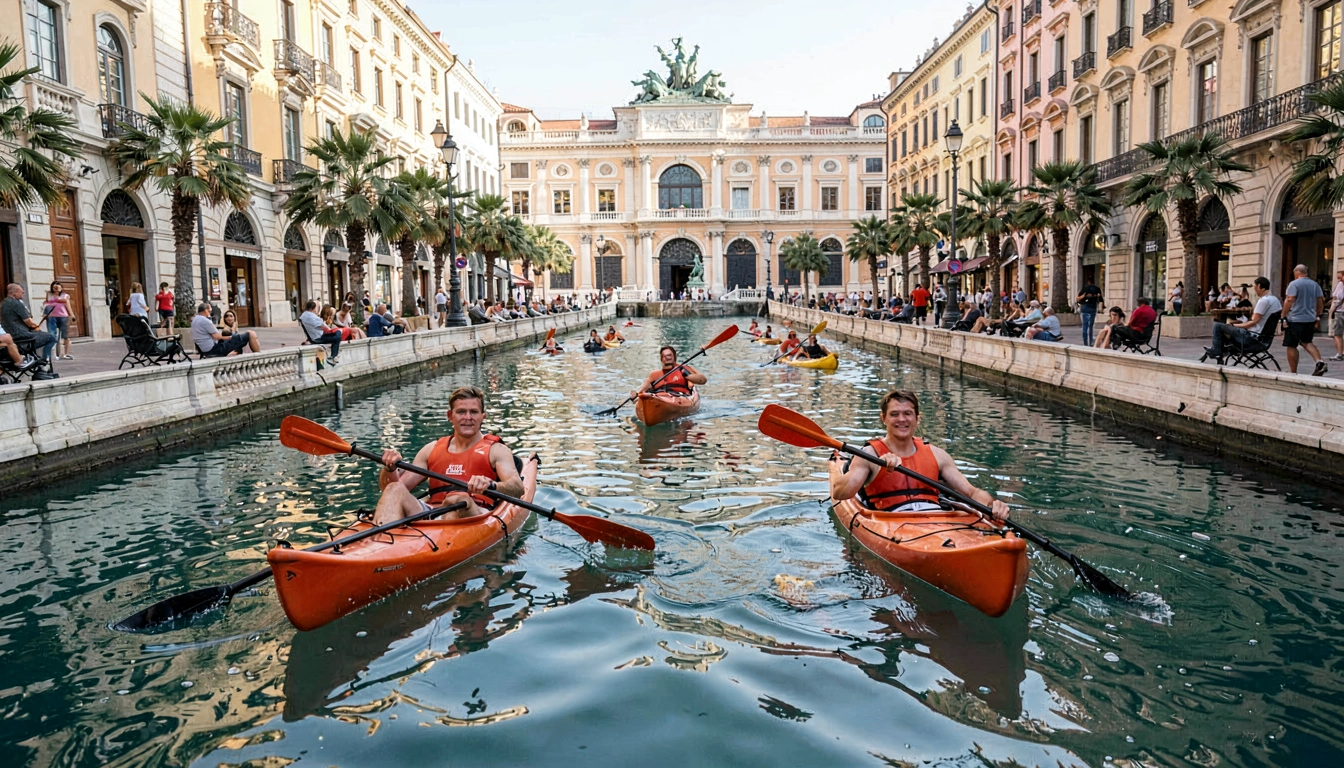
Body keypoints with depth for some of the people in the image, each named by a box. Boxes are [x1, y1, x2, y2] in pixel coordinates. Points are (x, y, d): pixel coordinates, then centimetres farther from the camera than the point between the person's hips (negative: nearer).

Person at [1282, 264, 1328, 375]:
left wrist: (1284, 316, -14)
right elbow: (1321, 302, 13)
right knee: (1307, 342, 20)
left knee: (1292, 346, 2)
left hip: (1295, 319, -7)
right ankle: (1319, 361, -4)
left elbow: (1289, 300, -18)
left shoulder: (1294, 284, -10)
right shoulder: (1315, 284, 11)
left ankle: (1293, 372, 5)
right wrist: (1317, 316, 23)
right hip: (1310, 319, 7)